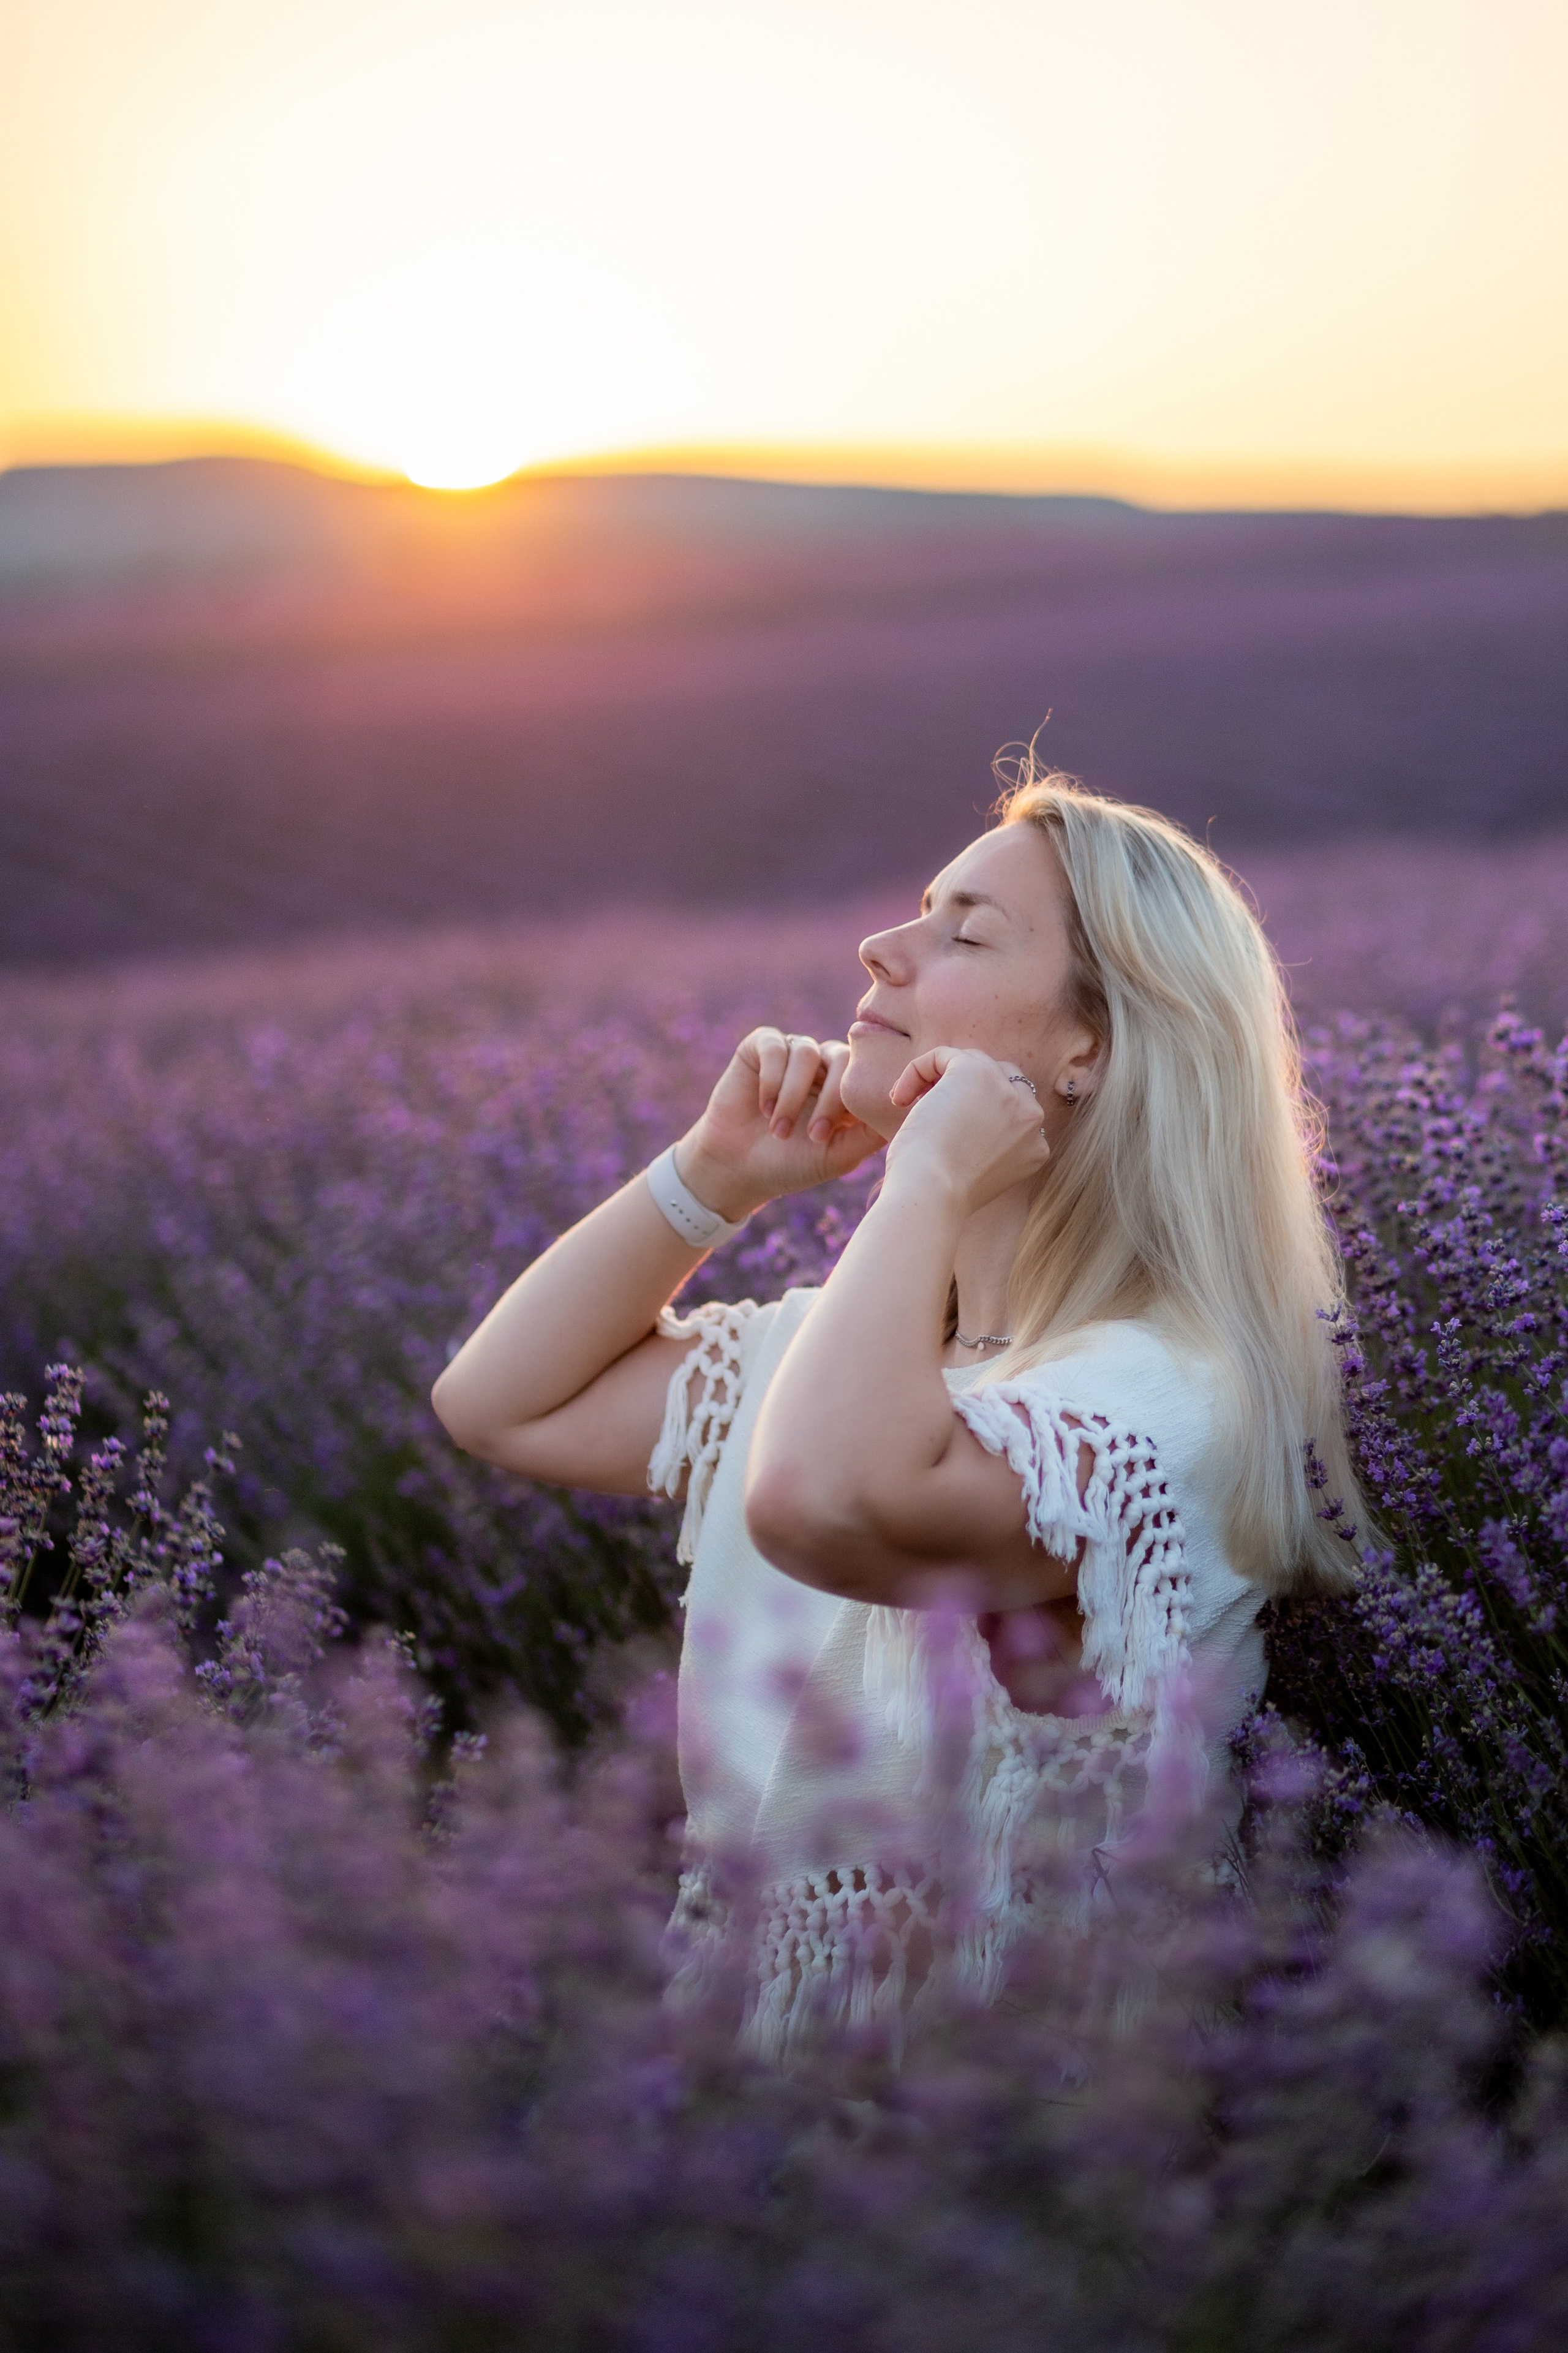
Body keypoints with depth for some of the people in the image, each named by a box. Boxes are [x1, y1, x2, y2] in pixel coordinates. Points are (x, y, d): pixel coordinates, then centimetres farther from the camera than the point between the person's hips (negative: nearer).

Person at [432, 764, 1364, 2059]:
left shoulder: (1168, 1391, -19)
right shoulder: (862, 1339, 8)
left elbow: (824, 1503, -39)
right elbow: (502, 1405, 11)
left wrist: (930, 1177, -24)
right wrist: (721, 1171, 3)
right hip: (730, 2022, 7)